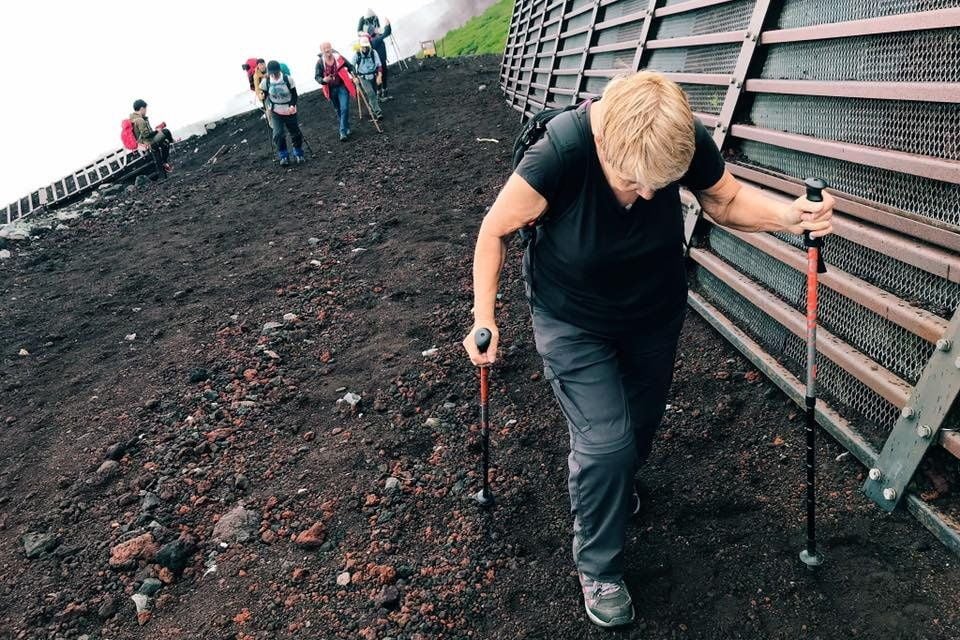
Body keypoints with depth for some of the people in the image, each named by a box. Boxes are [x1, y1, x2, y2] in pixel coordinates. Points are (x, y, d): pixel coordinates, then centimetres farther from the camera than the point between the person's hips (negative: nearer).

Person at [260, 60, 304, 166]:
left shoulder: (288, 79, -15)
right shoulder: (266, 82, -10)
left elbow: (294, 94, -8)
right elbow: (265, 95, 9)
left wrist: (293, 105, -24)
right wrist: (268, 106, -1)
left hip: (290, 112, -1)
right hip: (275, 113, 1)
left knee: (295, 133, 9)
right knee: (278, 134, -10)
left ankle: (298, 154, 28)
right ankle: (283, 156, 5)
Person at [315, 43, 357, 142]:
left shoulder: (339, 58, -9)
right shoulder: (320, 62, -9)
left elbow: (350, 67, 4)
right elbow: (317, 76, -4)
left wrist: (354, 75, -13)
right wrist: (323, 80, -26)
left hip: (342, 87, -2)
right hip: (331, 89, 2)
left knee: (344, 109, -11)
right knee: (338, 110, 15)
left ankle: (343, 132, -4)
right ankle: (346, 128, 34)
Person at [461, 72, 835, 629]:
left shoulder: (688, 142, -25)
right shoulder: (560, 153, -34)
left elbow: (727, 202, -5)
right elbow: (496, 231, -19)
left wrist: (788, 215, -25)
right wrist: (484, 319, -19)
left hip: (656, 311, 4)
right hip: (573, 320, -4)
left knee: (641, 424, 21)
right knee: (606, 443, -10)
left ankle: (615, 484, 58)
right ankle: (599, 569, 19)